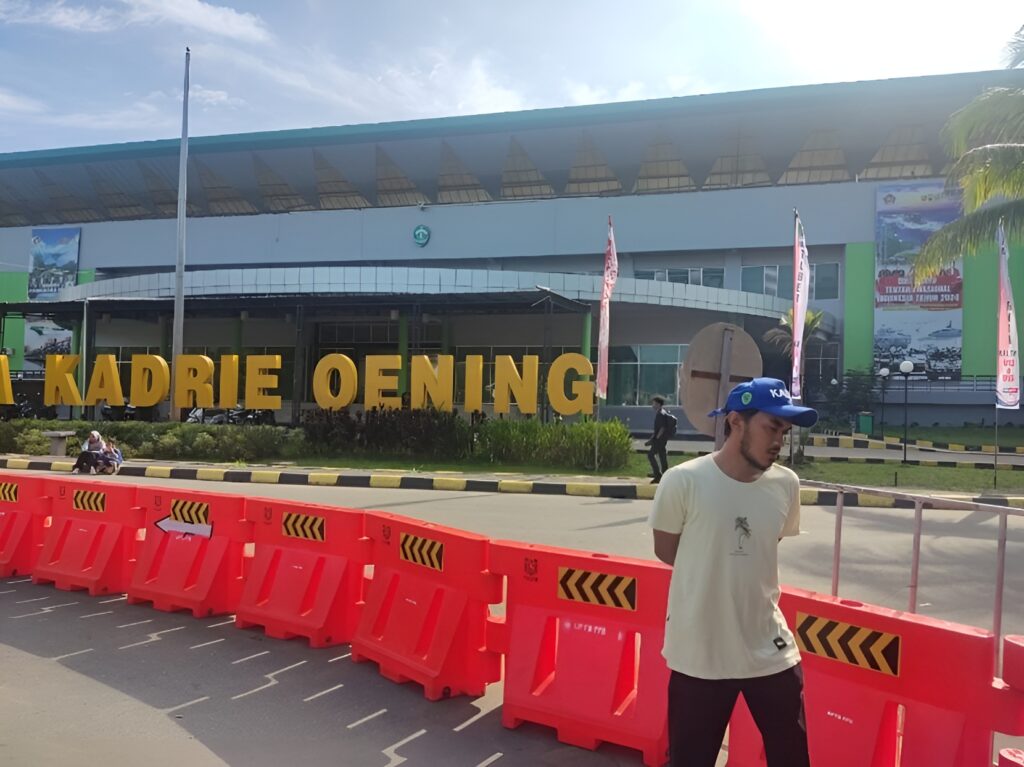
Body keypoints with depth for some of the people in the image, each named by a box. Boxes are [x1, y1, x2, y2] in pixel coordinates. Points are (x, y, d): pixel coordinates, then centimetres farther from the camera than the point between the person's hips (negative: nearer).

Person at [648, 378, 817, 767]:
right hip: (698, 655, -3)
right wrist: (712, 572, -2)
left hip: (772, 653, 4)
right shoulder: (684, 481, -16)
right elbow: (665, 550, -2)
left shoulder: (786, 485, -3)